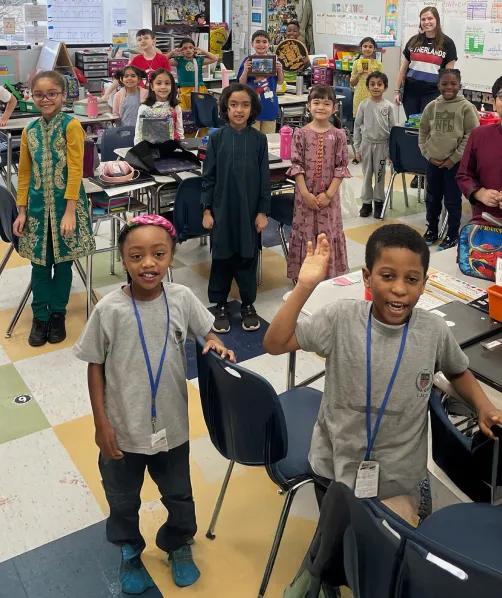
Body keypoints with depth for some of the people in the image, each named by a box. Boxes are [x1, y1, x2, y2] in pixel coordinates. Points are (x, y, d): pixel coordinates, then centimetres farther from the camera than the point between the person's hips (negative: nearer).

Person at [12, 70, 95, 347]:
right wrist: (22, 210, 6)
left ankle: (58, 314, 23)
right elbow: (24, 174, 10)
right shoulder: (29, 131, 6)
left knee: (63, 261, 7)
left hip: (66, 203, -4)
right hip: (37, 206, 4)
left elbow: (76, 170, -13)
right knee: (39, 262, 8)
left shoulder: (71, 125, -8)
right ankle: (40, 316, 21)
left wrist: (70, 211, -17)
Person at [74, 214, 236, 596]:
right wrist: (101, 423, -9)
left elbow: (206, 330, 6)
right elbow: (95, 366, -9)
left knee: (179, 494, 24)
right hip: (123, 428, -1)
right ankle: (130, 552, 52)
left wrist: (215, 343, -17)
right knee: (123, 498, 23)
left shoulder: (182, 298, -13)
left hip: (171, 424, 2)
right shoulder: (110, 310, -19)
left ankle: (178, 545, 53)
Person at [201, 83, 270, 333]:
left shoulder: (259, 139, -2)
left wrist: (263, 211, -2)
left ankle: (248, 304, 25)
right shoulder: (216, 138, -3)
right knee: (221, 258, 8)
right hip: (222, 209, 0)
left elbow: (264, 178, 0)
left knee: (247, 258, 9)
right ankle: (221, 305, 23)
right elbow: (208, 176, 0)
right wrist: (207, 210, -3)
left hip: (249, 210, 0)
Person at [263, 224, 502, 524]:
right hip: (336, 470, 0)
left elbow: (458, 372, 7)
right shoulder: (340, 318, -17)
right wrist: (305, 286, -26)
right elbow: (275, 344, -18)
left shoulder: (434, 330, -13)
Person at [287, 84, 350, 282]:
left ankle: (331, 275, 18)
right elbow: (297, 165, -5)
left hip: (329, 195, 0)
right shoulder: (301, 134, -3)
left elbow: (341, 167, -3)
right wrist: (305, 193, -12)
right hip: (305, 194, 0)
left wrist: (329, 193, -10)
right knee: (305, 232, 6)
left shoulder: (338, 135, -2)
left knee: (329, 234, 7)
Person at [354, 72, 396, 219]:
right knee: (367, 174, 8)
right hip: (366, 144, 1)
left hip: (382, 145, -1)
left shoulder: (388, 106, -5)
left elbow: (393, 128, -1)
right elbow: (357, 126, 2)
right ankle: (366, 202, 18)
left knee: (380, 174, 7)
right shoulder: (364, 105, -4)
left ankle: (379, 202, 19)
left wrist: (391, 149, -3)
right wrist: (357, 148, 0)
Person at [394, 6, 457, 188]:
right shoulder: (413, 41, 9)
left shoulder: (447, 43, 1)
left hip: (432, 93, -3)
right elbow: (404, 67, 13)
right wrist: (397, 90, 8)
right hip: (410, 92, 3)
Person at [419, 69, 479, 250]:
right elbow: (423, 132, 11)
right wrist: (427, 154, 0)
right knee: (432, 198, 15)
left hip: (455, 163, -4)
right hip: (433, 162, 4)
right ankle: (432, 230, 33)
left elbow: (472, 136, -8)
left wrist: (454, 158, -11)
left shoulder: (466, 107, -8)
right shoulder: (431, 106, 3)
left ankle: (453, 235, 20)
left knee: (452, 201, 4)